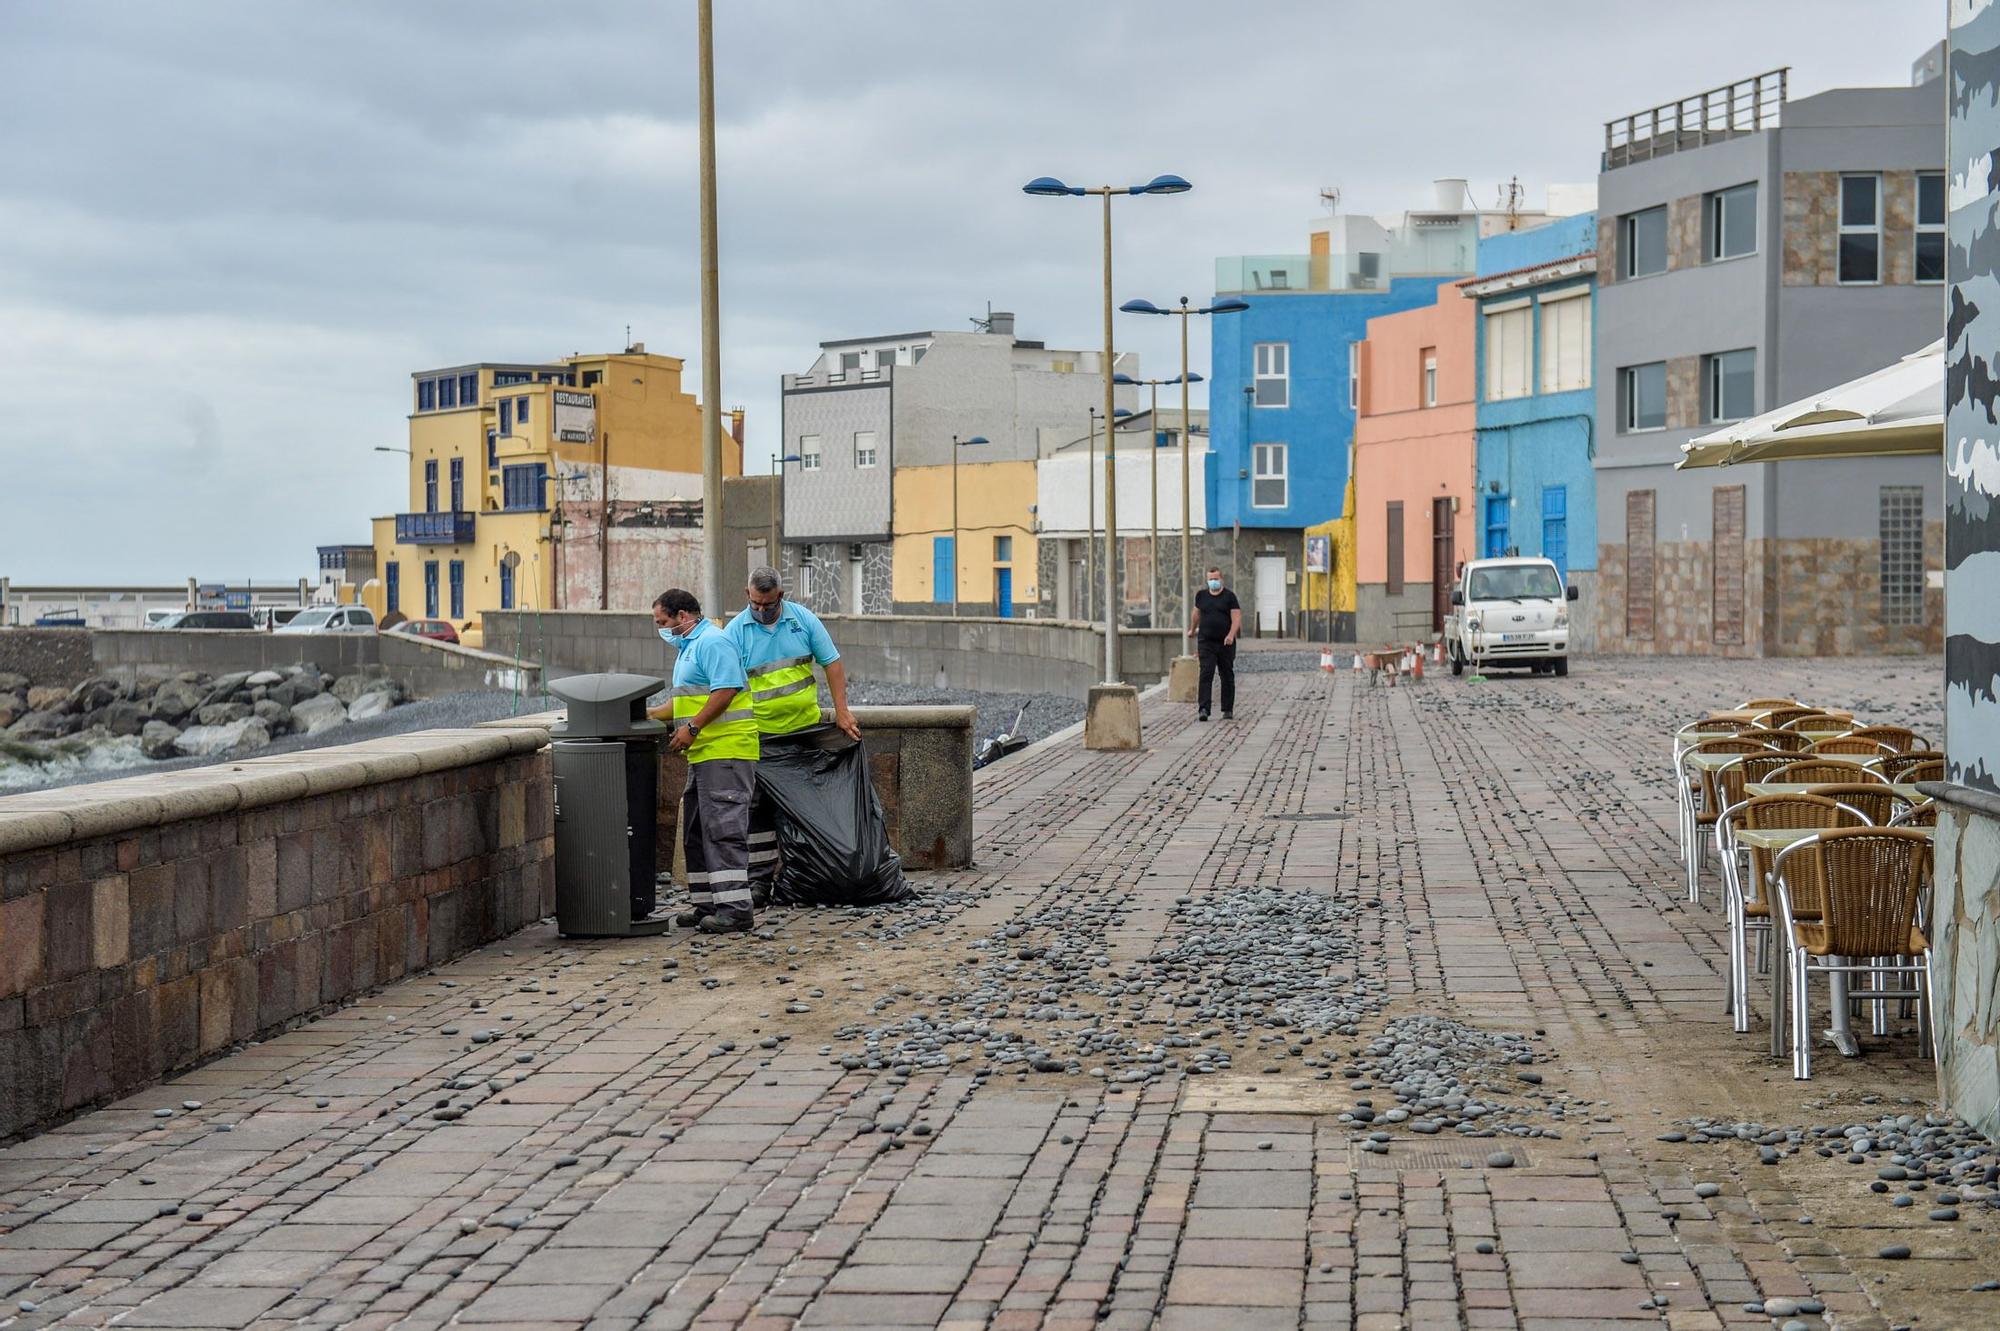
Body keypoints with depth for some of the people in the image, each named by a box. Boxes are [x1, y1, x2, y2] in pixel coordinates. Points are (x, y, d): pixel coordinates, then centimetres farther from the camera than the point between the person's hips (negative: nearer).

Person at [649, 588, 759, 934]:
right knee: (697, 831, 12)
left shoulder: (713, 642, -11)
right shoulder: (689, 646, 22)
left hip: (725, 751, -11)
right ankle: (708, 905, 17)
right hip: (705, 754, 11)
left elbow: (726, 691, -21)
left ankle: (735, 909, -12)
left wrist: (692, 728, -21)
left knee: (723, 828, -12)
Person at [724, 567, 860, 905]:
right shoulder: (736, 631, -7)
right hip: (760, 735, -2)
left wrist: (842, 712, -5)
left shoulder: (804, 620, -2)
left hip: (805, 727, 2)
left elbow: (832, 663, 3)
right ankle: (759, 879, 0)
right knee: (759, 807, -4)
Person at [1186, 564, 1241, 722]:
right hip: (1206, 642, 1)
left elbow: (1236, 618, -8)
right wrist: (1192, 630, 35)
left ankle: (1228, 710, 17)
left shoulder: (1229, 596, -2)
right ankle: (1203, 709, -18)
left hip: (1225, 643, -1)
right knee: (1206, 675, -11)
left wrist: (1231, 635, -23)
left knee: (1227, 676, 8)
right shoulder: (1201, 595, 8)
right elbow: (1196, 614, 25)